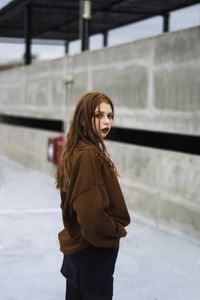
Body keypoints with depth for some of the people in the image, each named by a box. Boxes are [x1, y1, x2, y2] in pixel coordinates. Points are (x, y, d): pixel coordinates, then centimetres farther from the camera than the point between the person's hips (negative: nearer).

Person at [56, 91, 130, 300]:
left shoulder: (77, 150, 6)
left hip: (76, 244, 9)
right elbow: (91, 210, -28)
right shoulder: (89, 155, -23)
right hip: (93, 249, -9)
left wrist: (113, 230, 10)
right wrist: (115, 232, -12)